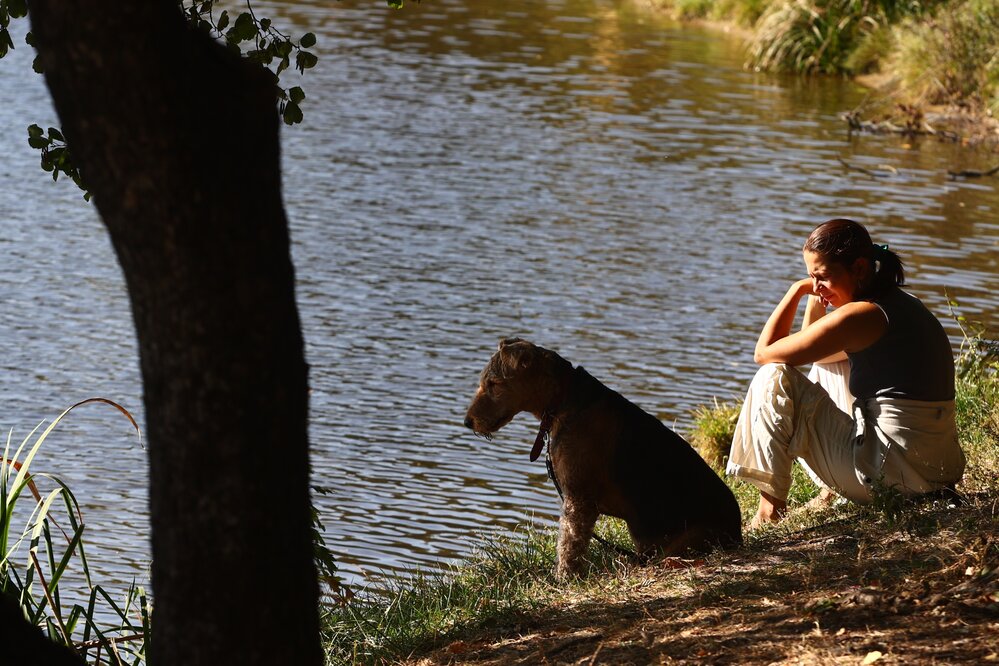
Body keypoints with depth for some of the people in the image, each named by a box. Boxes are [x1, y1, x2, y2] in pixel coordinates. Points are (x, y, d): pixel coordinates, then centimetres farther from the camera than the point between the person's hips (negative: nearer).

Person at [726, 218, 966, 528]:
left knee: (774, 379, -4)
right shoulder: (899, 304, 13)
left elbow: (764, 353, -8)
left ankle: (771, 506, 3)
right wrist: (816, 298, 16)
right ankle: (837, 491, 21)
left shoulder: (860, 315, -16)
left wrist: (797, 291, 2)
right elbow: (817, 356, 27)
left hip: (893, 475, -10)